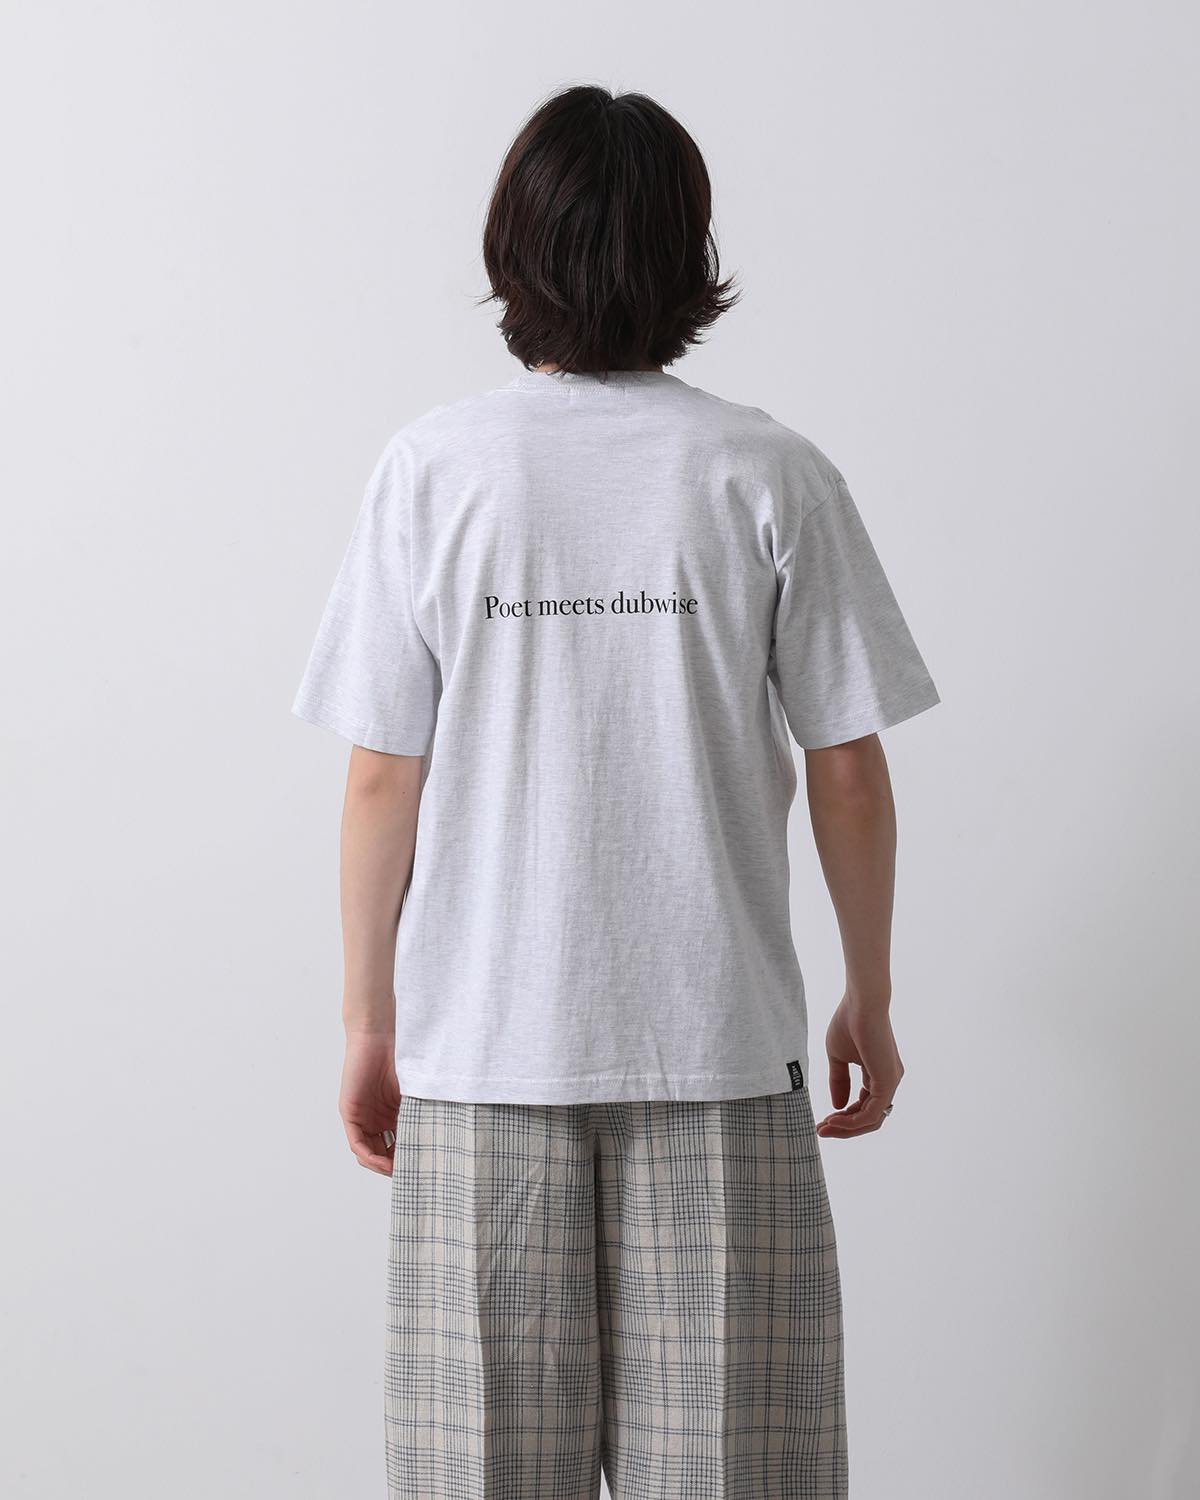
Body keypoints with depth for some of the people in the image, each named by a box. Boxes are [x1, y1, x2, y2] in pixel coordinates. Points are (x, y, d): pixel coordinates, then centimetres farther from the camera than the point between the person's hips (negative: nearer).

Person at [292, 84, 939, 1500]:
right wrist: (871, 996, 12)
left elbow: (382, 778, -3)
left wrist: (367, 1023, 7)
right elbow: (848, 770, -1)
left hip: (480, 1053, 0)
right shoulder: (770, 474, -3)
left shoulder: (434, 466, -3)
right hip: (717, 1043, 0)